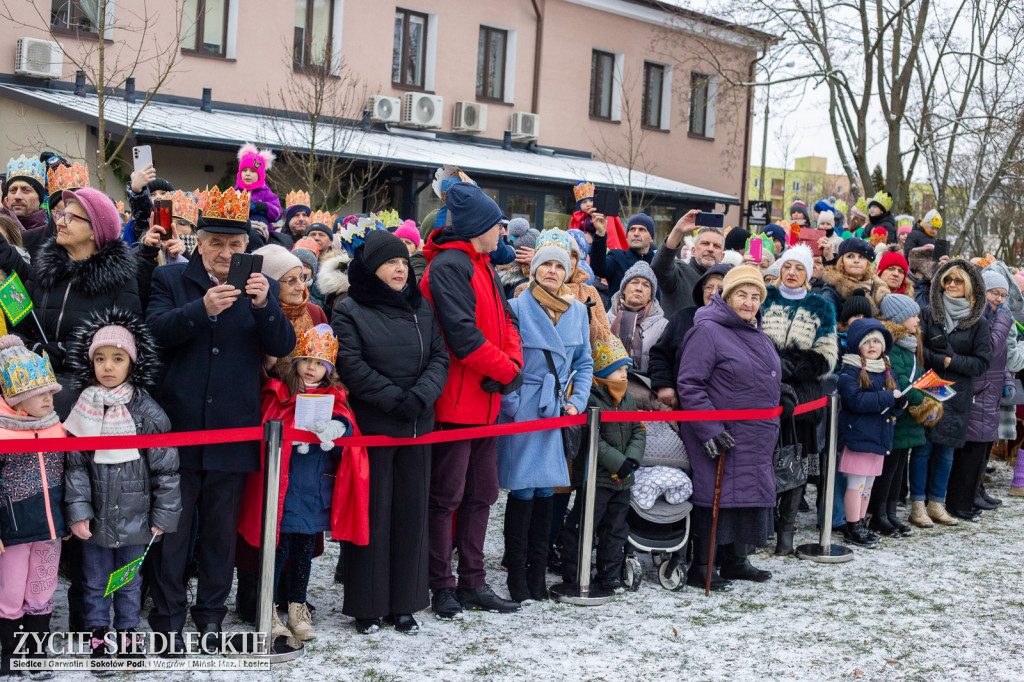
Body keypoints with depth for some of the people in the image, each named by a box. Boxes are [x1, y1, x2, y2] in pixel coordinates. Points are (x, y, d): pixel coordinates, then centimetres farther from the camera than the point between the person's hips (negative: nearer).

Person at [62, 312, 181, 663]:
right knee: (96, 580, 14)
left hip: (135, 517, -1)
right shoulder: (83, 409, -4)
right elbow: (75, 465, -3)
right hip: (95, 519, 1)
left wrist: (162, 516, -5)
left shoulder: (147, 412, -8)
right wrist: (77, 511, -11)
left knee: (130, 581, 15)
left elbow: (165, 468, -5)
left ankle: (127, 630, 31)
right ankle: (98, 630, 31)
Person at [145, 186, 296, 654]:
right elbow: (156, 329, -12)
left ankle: (211, 616, 22)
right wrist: (202, 309, -28)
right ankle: (168, 619, 14)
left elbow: (283, 346, -3)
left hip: (232, 429, 2)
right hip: (178, 423, -2)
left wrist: (264, 305, -21)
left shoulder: (262, 286, 8)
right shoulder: (170, 279, 4)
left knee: (222, 529, 10)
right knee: (172, 525, 4)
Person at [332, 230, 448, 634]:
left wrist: (421, 396, -11)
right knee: (372, 513, -1)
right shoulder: (350, 311, -2)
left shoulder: (422, 308, 14)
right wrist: (395, 400, -16)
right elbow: (352, 367, -12)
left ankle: (404, 603, 15)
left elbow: (439, 358, 7)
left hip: (417, 429, 5)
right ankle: (366, 604, 9)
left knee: (412, 511, 6)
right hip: (371, 427, -5)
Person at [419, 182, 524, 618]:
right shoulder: (448, 266, -12)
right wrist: (506, 371, -13)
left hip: (485, 401, 10)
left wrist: (513, 364, -4)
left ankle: (473, 582, 22)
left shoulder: (483, 268, 18)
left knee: (481, 493, 13)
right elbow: (461, 332, -21)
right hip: (455, 403, -10)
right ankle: (442, 586, 8)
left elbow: (505, 324, 15)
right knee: (446, 496, -1)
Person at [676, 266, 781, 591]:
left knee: (750, 496, 12)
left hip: (756, 440, 8)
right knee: (714, 498, -5)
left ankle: (736, 561, 26)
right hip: (722, 437, -8)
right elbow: (689, 384, -17)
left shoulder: (759, 337, 17)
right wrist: (710, 430, -21)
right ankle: (700, 568, 4)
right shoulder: (708, 331, -11)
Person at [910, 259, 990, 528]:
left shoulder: (979, 323, 5)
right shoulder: (928, 314, 4)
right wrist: (942, 360, -15)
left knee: (946, 450, 7)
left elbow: (982, 363, -1)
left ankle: (936, 503, 15)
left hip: (957, 395, 1)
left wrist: (951, 360, -10)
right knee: (923, 447, -2)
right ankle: (917, 503, 4)